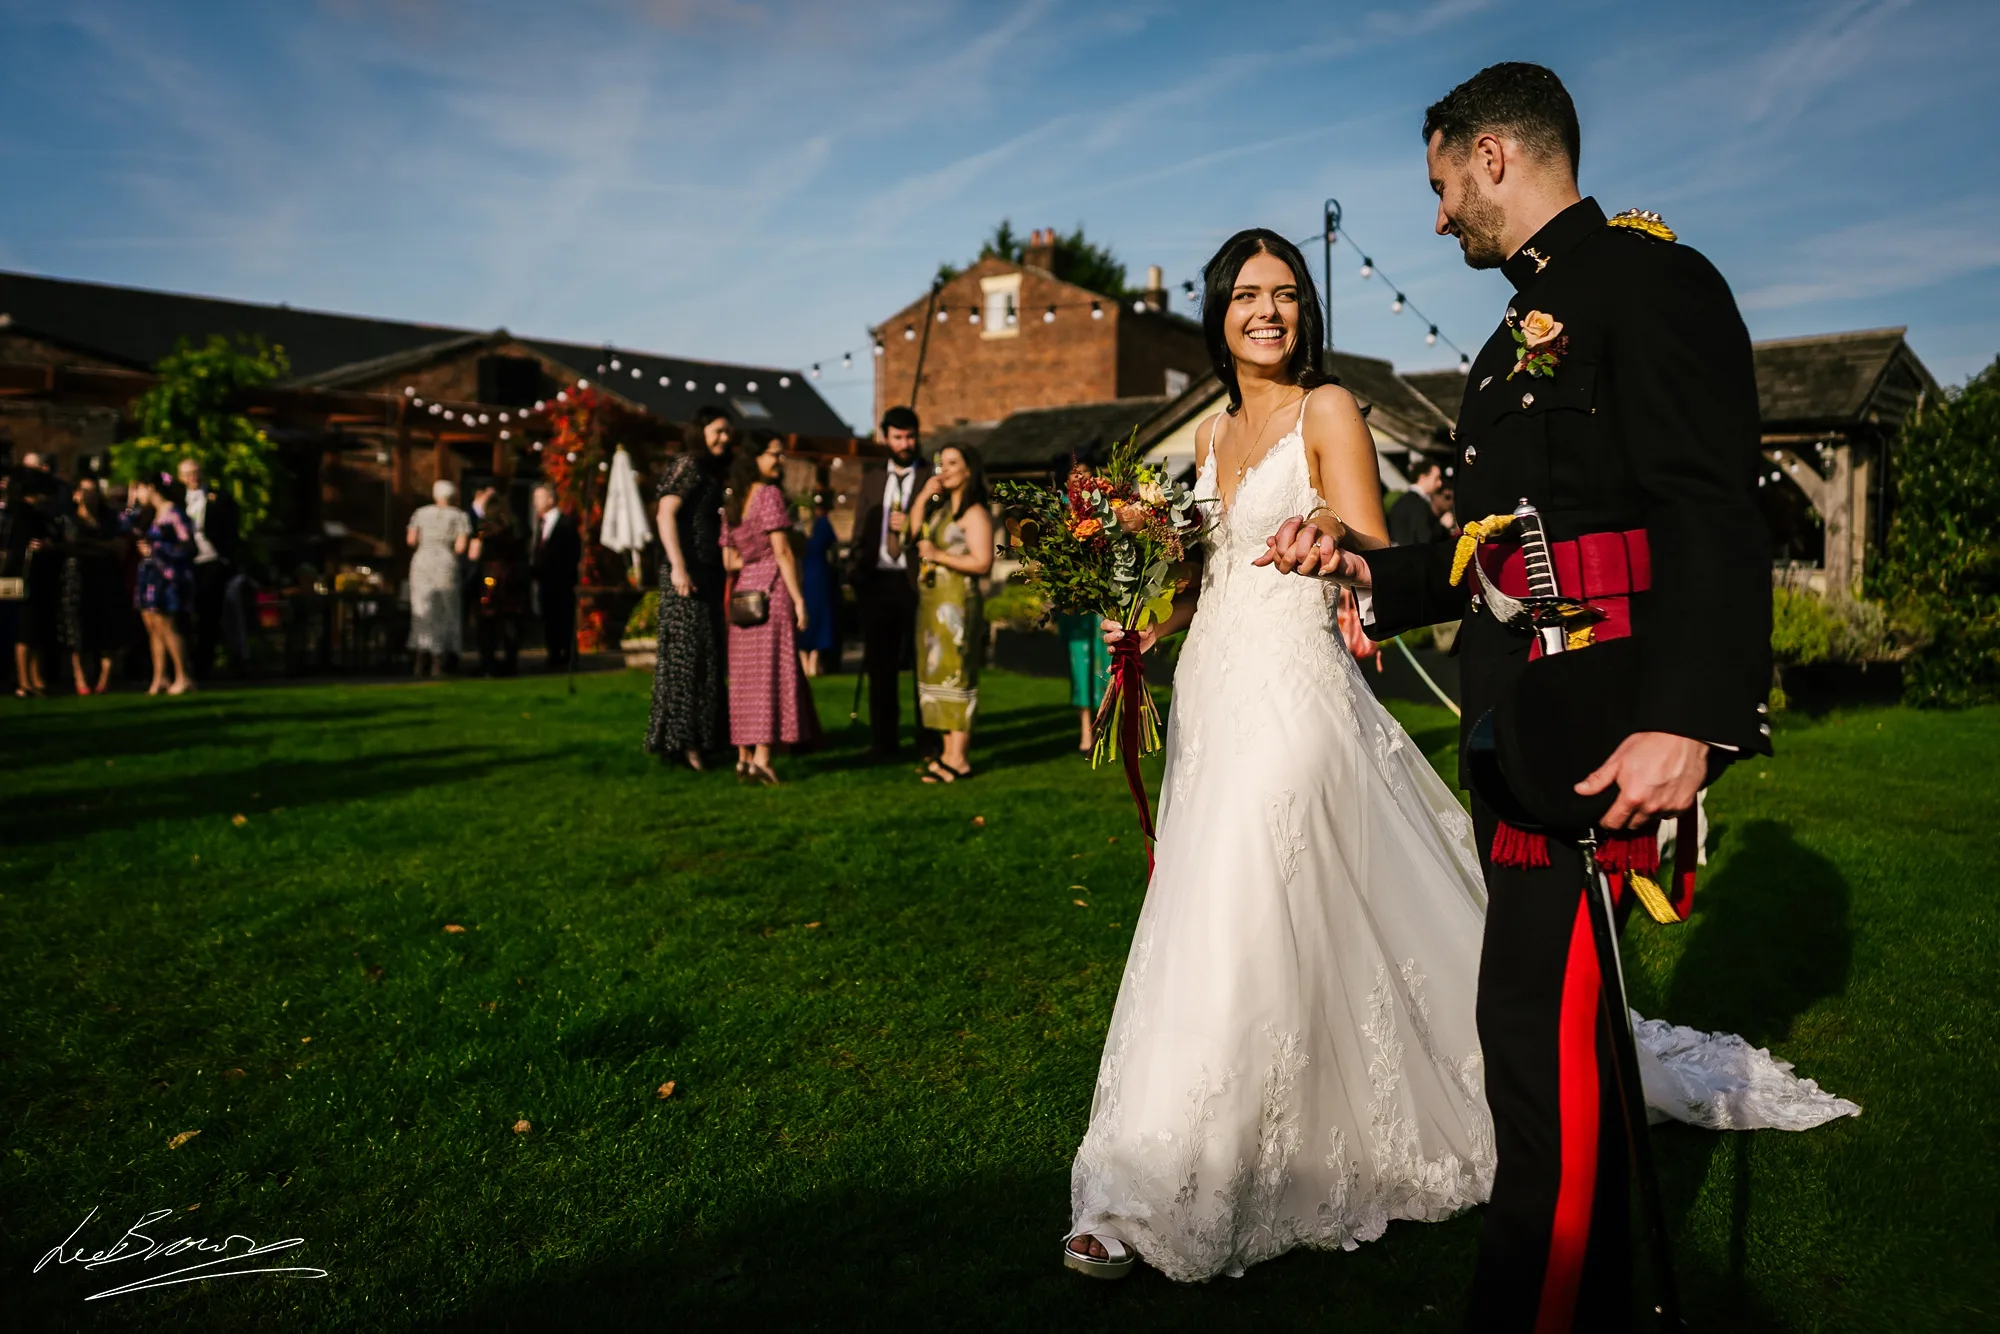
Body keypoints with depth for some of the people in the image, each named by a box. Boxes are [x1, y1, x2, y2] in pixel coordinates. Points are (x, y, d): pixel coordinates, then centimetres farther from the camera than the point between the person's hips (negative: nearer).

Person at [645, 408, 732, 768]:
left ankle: (695, 738, 17)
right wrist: (678, 567, -25)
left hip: (708, 572, 9)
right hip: (688, 572, -9)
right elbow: (666, 515, -18)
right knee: (687, 653, -7)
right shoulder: (687, 464, -8)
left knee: (706, 654, 11)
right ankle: (680, 739, -4)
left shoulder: (713, 470, 18)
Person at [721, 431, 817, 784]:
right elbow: (782, 552, -12)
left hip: (742, 591, 7)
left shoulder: (731, 500, 14)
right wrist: (799, 598, -11)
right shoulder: (770, 494, -7)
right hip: (772, 587, -7)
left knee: (745, 675, 9)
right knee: (772, 672, -6)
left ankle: (744, 756, 12)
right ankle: (761, 758, -10)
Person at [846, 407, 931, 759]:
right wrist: (854, 571, 5)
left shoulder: (932, 477, 0)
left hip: (916, 581, -4)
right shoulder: (872, 478, 14)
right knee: (880, 665, 9)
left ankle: (929, 737, 12)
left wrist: (913, 527, -19)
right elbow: (861, 530, 14)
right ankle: (882, 740, 17)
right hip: (877, 582, 4)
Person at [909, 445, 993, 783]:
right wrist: (922, 497, 9)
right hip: (930, 602, 9)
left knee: (955, 676, -9)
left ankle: (958, 760, -8)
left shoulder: (974, 513, -9)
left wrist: (939, 556, -19)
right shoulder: (940, 508, 17)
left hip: (957, 603, -9)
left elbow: (982, 562, -17)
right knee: (937, 676, 9)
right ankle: (948, 754, 15)